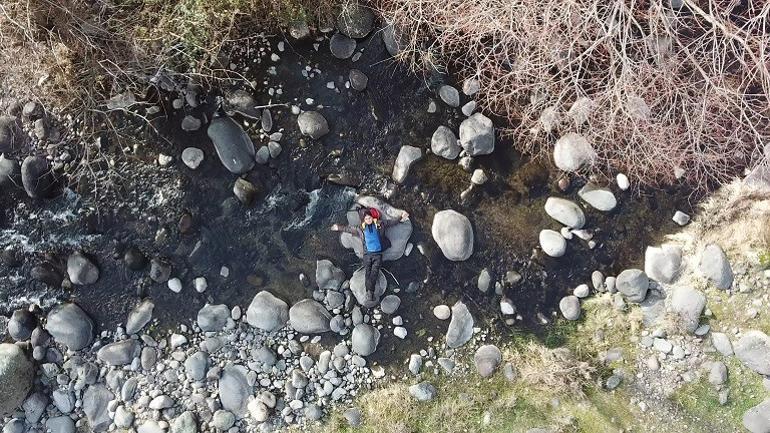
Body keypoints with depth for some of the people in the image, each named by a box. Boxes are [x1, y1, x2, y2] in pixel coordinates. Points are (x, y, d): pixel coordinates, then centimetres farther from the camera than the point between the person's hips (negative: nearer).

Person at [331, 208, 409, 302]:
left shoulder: (379, 224, 11)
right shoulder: (361, 228, 15)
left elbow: (391, 222, 13)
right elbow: (349, 228, 25)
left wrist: (400, 219, 4)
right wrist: (339, 228, 30)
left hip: (378, 253, -1)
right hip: (367, 254, 1)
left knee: (374, 272, -16)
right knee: (368, 273, -10)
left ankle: (370, 291, -23)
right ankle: (369, 292, -17)